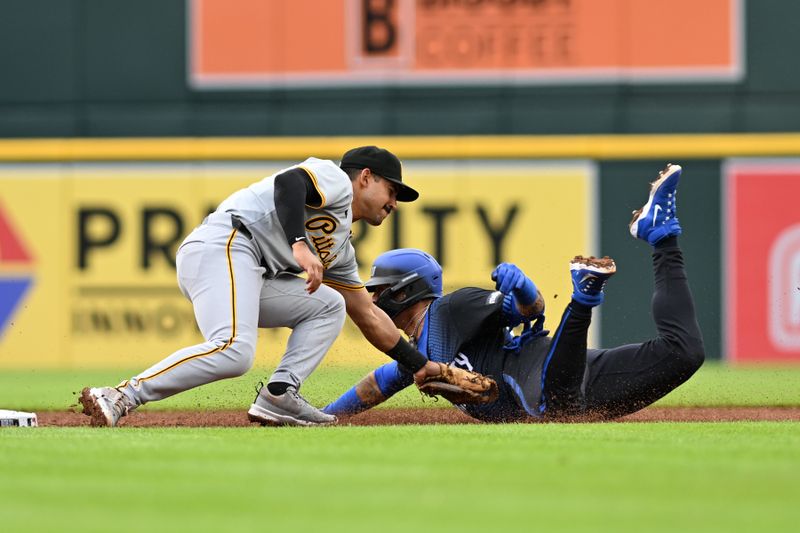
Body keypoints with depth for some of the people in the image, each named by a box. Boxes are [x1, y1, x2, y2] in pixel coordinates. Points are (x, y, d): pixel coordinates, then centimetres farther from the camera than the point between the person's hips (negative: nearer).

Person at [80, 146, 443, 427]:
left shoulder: (340, 248, 32)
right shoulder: (334, 178, 7)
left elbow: (368, 315, 36)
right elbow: (288, 183, -15)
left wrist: (419, 364, 36)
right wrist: (299, 245, -28)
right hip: (221, 248, -10)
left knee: (328, 306, 17)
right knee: (232, 352, -30)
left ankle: (278, 396, -2)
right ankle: (120, 397, -27)